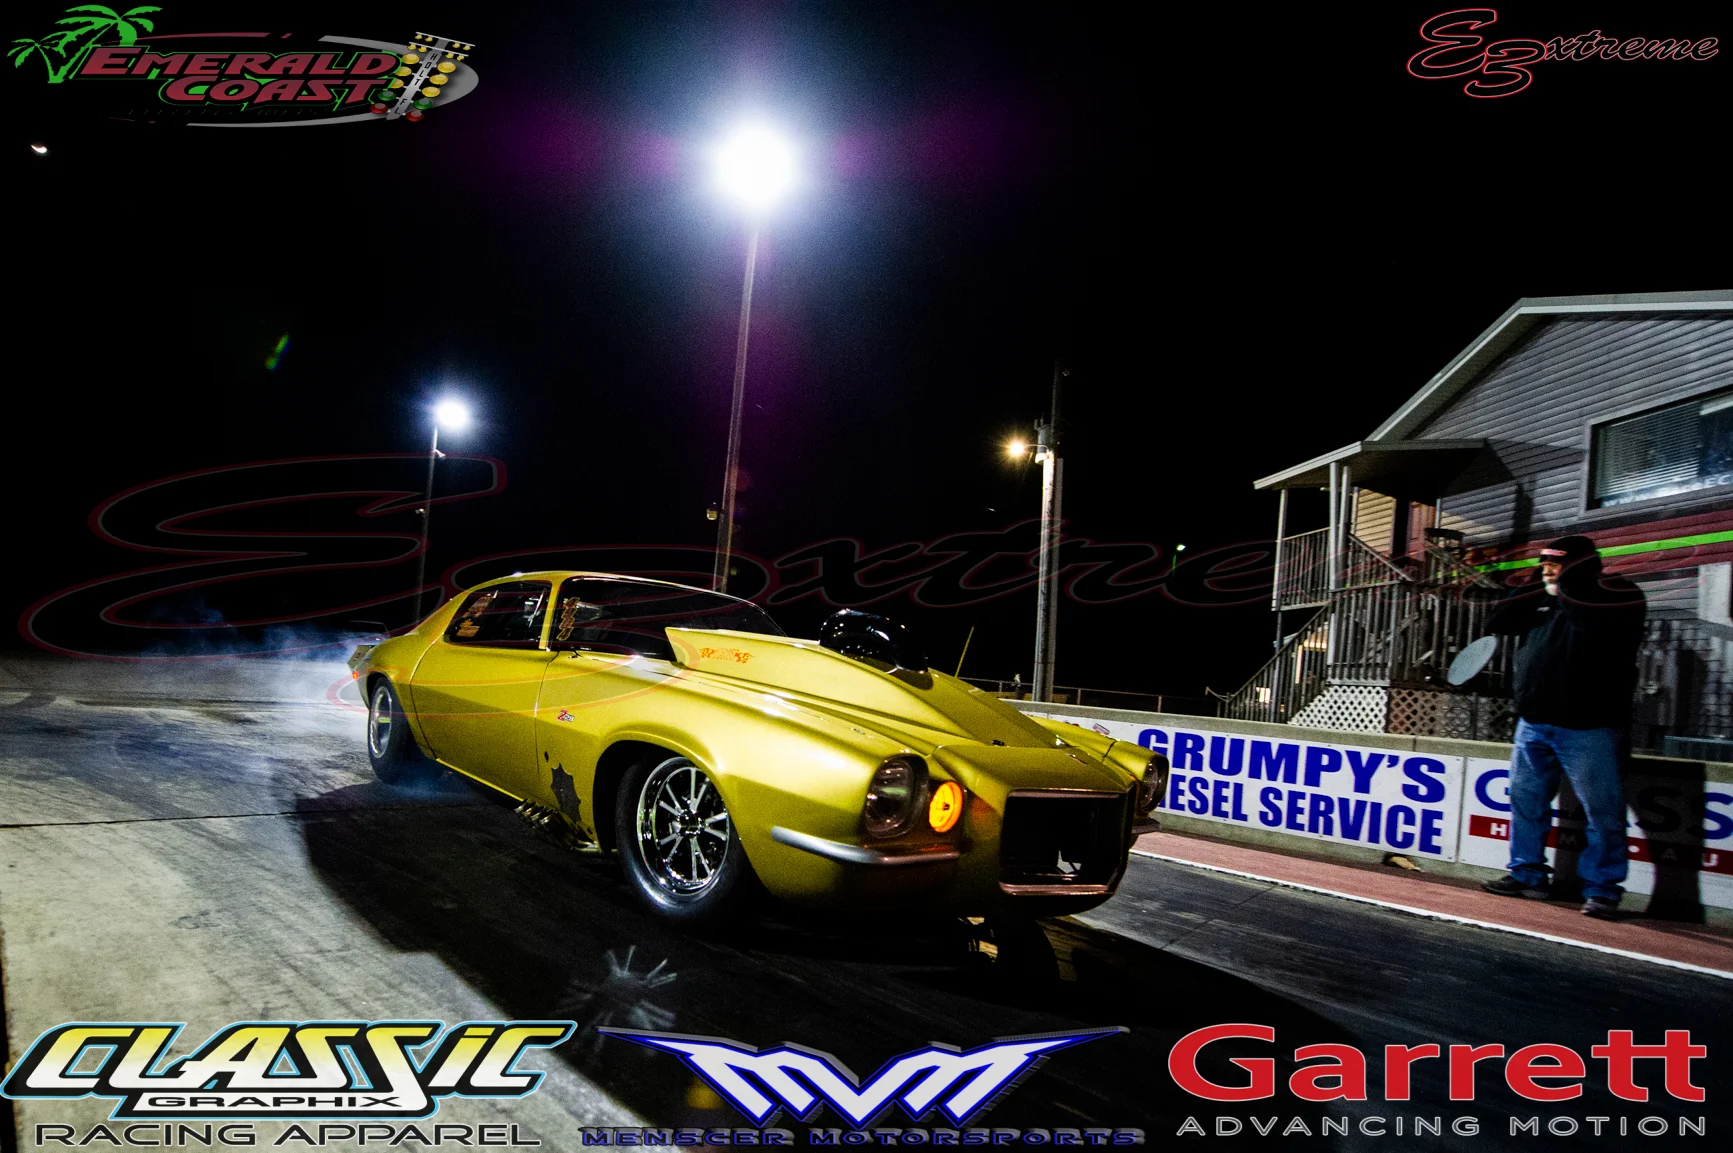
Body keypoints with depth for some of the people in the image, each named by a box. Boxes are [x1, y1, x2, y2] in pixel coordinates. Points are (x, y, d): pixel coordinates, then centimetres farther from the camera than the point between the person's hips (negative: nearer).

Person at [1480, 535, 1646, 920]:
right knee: (1526, 802, 12)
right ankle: (1528, 874, 22)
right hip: (1533, 723, 7)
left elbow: (1583, 599, -25)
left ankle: (1602, 889, 5)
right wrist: (1536, 592, 6)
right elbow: (1496, 624, 12)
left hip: (1589, 728, -7)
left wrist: (1565, 584, -5)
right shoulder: (1541, 603, 16)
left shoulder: (1619, 594, -4)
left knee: (1603, 812, -3)